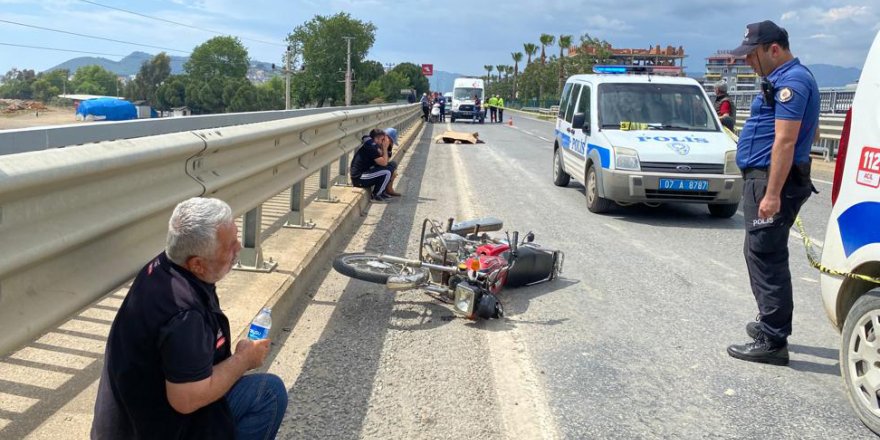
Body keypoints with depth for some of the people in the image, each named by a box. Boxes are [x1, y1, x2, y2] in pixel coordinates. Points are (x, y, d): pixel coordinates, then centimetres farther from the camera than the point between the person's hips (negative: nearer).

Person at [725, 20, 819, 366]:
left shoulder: (792, 81, -16)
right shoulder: (784, 79, 17)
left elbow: (785, 141, -23)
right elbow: (803, 132, 27)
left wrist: (772, 194, -26)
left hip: (772, 181, -11)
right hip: (763, 178, 11)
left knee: (766, 258, -8)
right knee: (763, 255, 19)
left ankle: (773, 342, -4)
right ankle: (771, 324, 32)